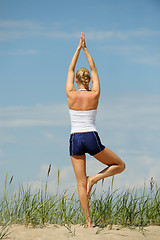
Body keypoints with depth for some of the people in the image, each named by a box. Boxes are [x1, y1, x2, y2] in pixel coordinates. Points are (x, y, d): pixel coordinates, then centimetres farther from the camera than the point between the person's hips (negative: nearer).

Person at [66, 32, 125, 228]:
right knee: (119, 165, 16)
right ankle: (94, 179, -8)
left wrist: (79, 48, 15)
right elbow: (94, 70, 9)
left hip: (75, 140, 2)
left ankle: (88, 222, -1)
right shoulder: (95, 95, -3)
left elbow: (70, 70, 10)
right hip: (92, 139, -2)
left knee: (80, 184, 4)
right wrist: (86, 49, 15)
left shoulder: (71, 95, -2)